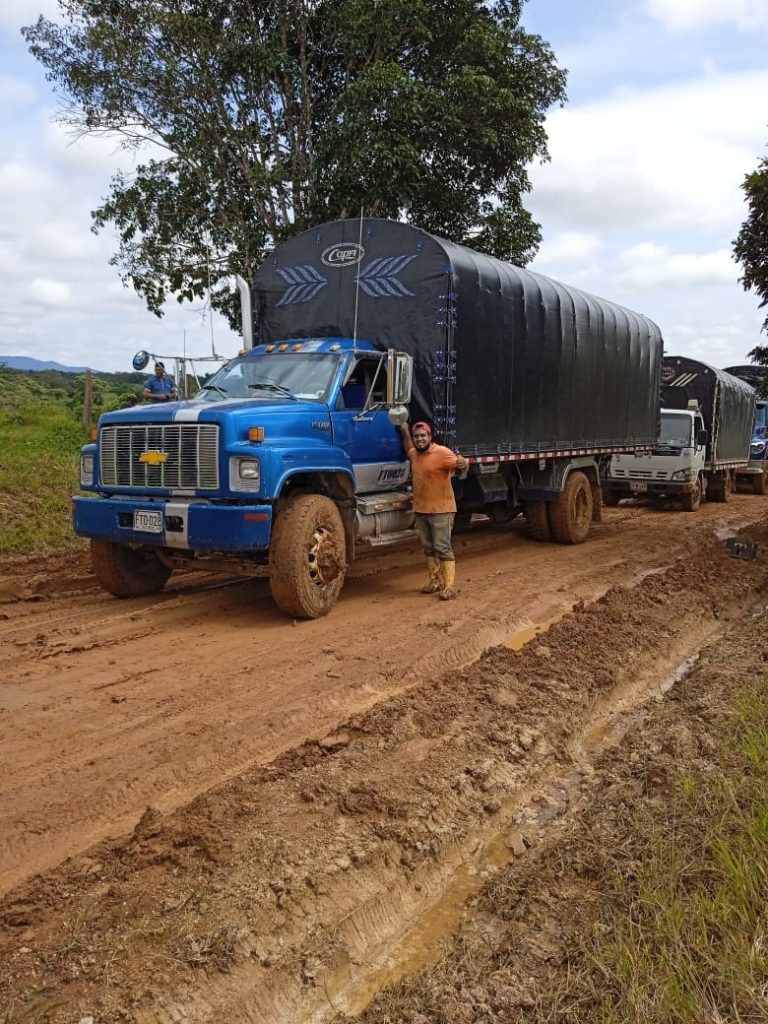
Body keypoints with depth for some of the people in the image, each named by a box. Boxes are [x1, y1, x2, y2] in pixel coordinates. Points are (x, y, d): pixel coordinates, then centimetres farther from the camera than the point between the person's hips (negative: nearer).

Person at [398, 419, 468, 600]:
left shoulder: (442, 452, -14)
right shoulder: (415, 453, 10)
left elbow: (458, 465, -26)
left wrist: (462, 464, -49)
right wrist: (405, 432, 24)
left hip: (441, 510, -8)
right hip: (421, 510, 8)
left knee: (442, 548, -8)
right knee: (428, 548, 15)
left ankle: (449, 586, -4)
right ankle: (434, 581, 27)